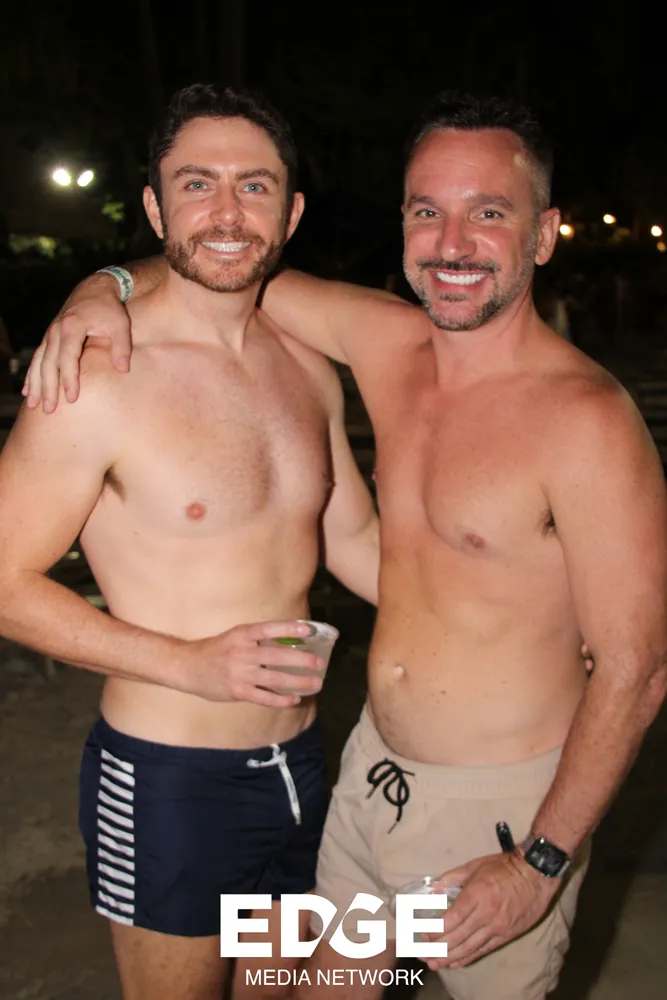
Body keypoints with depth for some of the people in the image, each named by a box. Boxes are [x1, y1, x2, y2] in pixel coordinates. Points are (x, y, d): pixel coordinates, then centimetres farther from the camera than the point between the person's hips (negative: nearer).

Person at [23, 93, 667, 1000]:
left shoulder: (587, 422, -22)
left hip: (504, 805, -6)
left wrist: (544, 863, -18)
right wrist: (107, 286, -10)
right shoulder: (389, 342, -3)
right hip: (376, 770, 6)